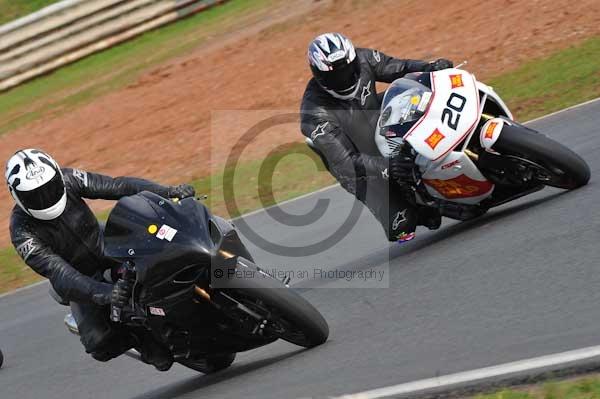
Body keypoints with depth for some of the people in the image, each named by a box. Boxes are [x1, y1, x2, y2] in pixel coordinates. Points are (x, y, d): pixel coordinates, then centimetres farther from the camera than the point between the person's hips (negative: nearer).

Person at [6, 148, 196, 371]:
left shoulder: (68, 181, -19)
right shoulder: (23, 232, -27)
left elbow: (117, 187, -22)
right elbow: (58, 273, -37)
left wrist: (168, 191, -36)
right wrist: (103, 293, -53)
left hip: (107, 250, 3)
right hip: (82, 281, -3)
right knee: (100, 345, -21)